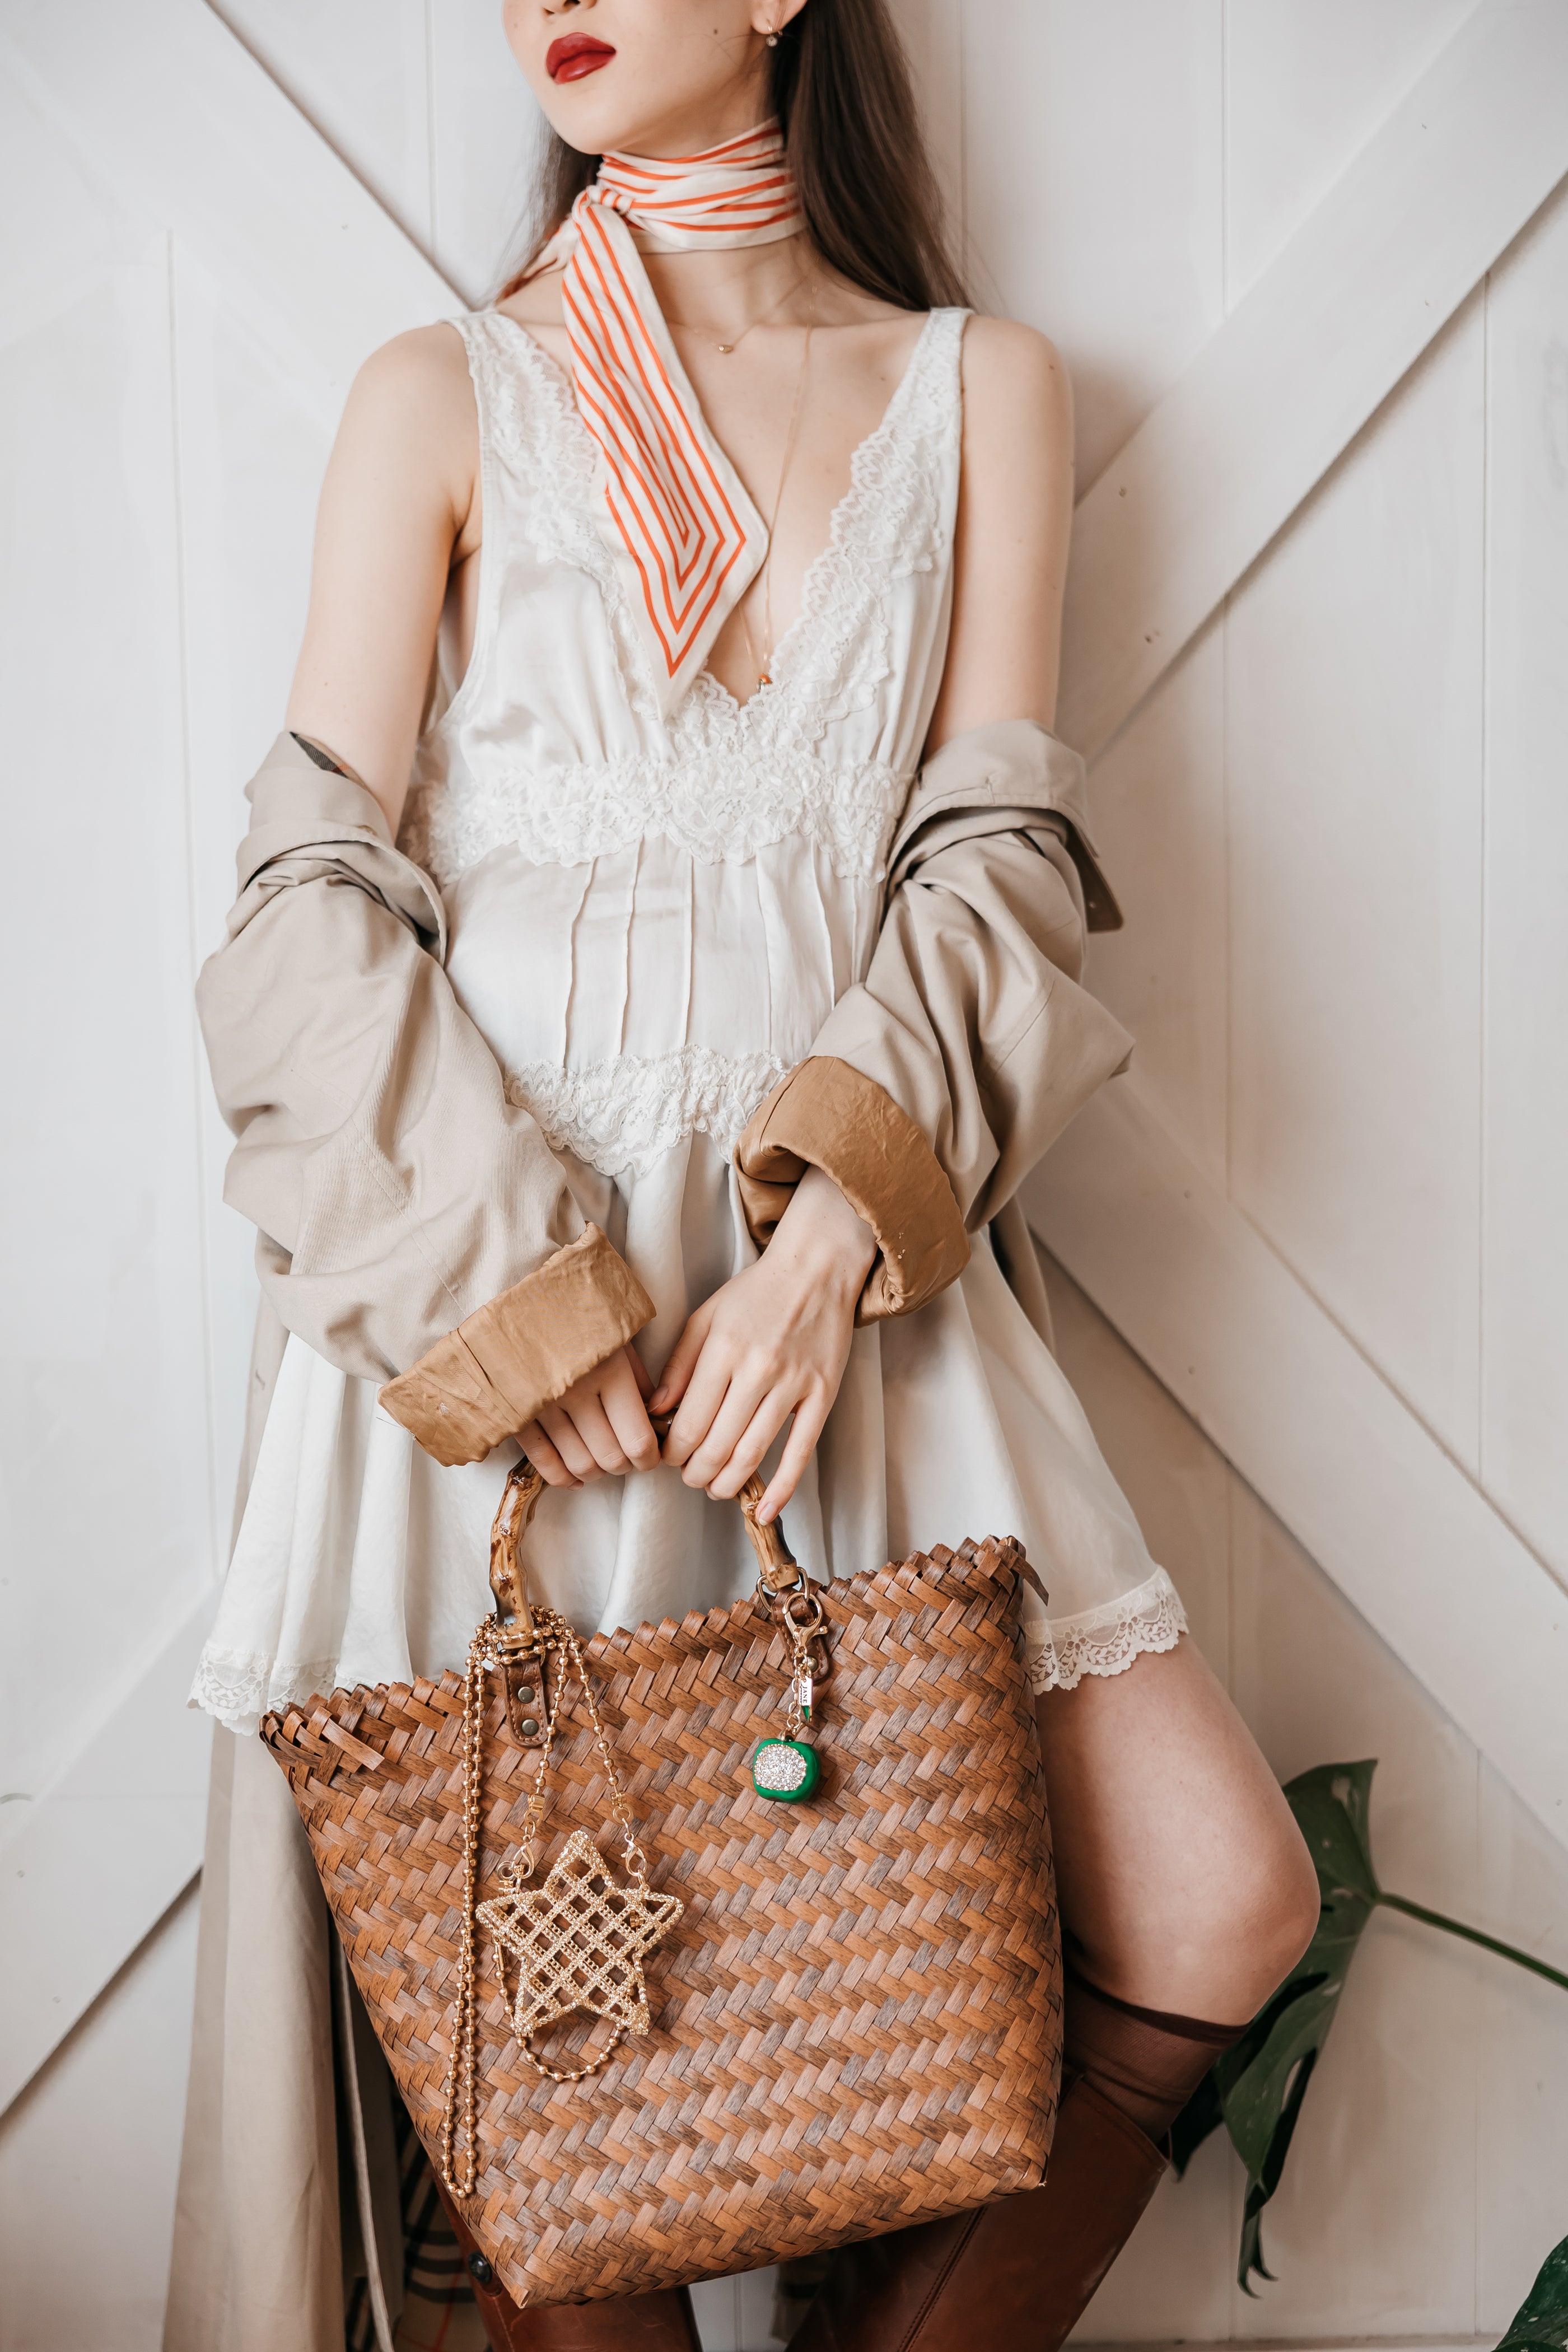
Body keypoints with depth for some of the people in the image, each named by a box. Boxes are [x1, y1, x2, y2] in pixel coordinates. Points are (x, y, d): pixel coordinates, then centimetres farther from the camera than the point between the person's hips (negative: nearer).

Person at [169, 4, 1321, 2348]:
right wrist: (513, 1285, -13)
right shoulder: (445, 396, 9)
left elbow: (1000, 855, 3)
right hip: (474, 1291, -1)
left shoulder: (979, 388, 14)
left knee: (1223, 1906, -7)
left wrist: (834, 1226, -13)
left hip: (851, 1266, 2)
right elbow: (318, 895, 0)